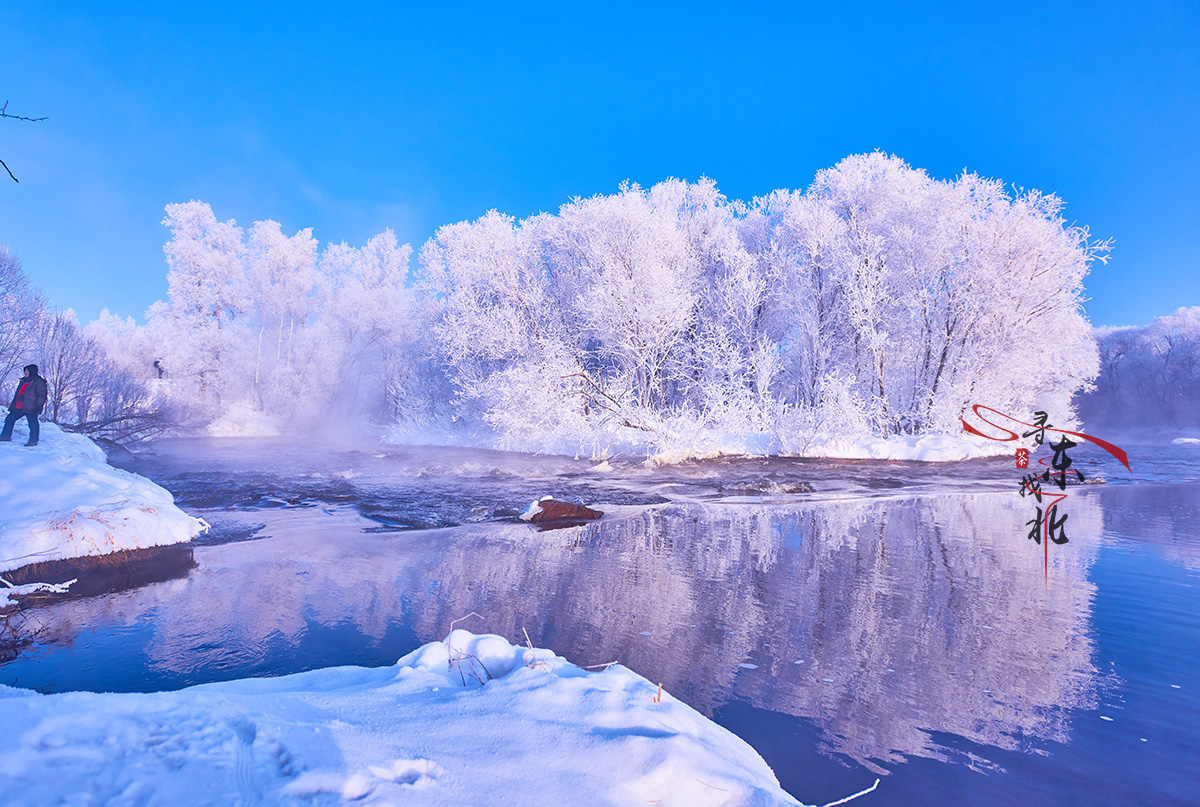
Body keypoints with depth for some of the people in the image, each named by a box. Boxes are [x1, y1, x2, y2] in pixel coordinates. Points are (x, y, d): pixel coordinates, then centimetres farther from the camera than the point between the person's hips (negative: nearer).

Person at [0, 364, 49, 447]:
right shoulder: (23, 381, 20)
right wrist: (12, 405, 26)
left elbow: (42, 395, -14)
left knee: (32, 423, -9)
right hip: (18, 408, 9)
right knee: (9, 419, 13)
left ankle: (33, 441, -5)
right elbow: (18, 394, 28)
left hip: (31, 408, -9)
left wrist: (38, 406, -23)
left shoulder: (39, 382, -7)